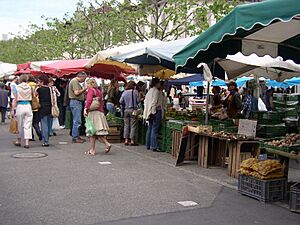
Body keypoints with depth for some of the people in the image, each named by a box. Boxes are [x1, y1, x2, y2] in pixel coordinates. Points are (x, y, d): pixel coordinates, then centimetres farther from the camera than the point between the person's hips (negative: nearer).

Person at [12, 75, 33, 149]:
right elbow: (31, 97, 2)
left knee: (19, 125, 12)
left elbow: (15, 100, -5)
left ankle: (18, 141, 26)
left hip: (20, 106, -1)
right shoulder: (29, 87, 3)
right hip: (28, 106, 1)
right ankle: (27, 142, -2)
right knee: (27, 125, 3)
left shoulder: (17, 87, -3)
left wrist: (13, 109, -3)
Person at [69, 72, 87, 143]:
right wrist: (84, 89, -10)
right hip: (75, 102, -11)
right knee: (77, 121, -9)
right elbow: (76, 92, -22)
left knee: (77, 121, 13)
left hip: (78, 102, 11)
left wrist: (84, 91, 11)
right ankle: (75, 138, -6)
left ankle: (77, 136, 19)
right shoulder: (74, 81, -12)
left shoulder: (76, 82, 20)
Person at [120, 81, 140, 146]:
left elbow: (121, 102, 4)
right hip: (133, 110, -3)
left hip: (126, 110, 4)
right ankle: (132, 140, 0)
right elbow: (138, 100, -5)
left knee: (126, 125, 10)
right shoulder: (135, 92, -5)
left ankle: (126, 140, 11)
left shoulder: (124, 92, 4)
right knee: (133, 126, 0)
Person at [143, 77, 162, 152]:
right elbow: (154, 102, -17)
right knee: (155, 129, -8)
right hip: (156, 111, -9)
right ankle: (154, 146, -7)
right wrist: (153, 112, -15)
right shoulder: (156, 91, -11)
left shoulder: (149, 91, 15)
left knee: (150, 128, 13)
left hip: (149, 112, 9)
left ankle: (148, 145, 17)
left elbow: (146, 102, 17)